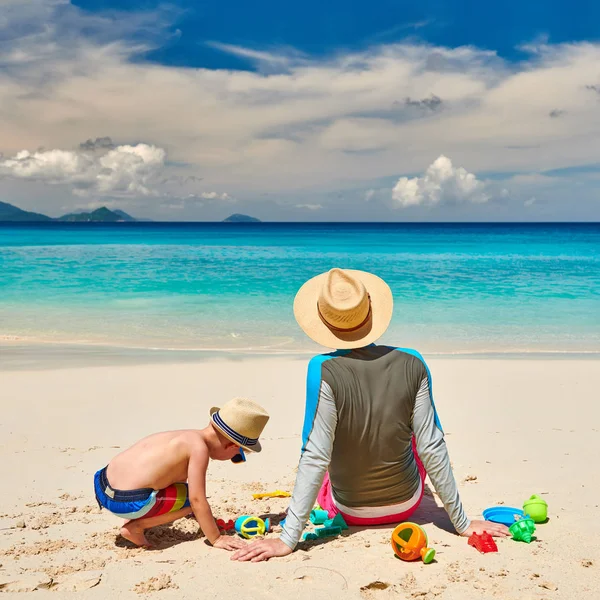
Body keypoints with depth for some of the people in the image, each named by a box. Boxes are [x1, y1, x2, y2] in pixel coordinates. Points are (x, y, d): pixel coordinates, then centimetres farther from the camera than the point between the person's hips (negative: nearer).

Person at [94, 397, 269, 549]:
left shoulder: (187, 437, 15)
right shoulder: (199, 448, -12)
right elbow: (197, 500, -15)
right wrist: (216, 539, -4)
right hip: (127, 502, -10)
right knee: (192, 497, -1)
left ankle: (135, 520, 18)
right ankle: (135, 527, 1)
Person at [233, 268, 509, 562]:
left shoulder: (324, 370, -27)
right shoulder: (412, 364, -19)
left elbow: (315, 457, -27)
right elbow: (432, 448, -16)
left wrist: (288, 539, -21)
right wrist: (461, 523, -4)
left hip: (348, 512, -1)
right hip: (407, 505, 2)